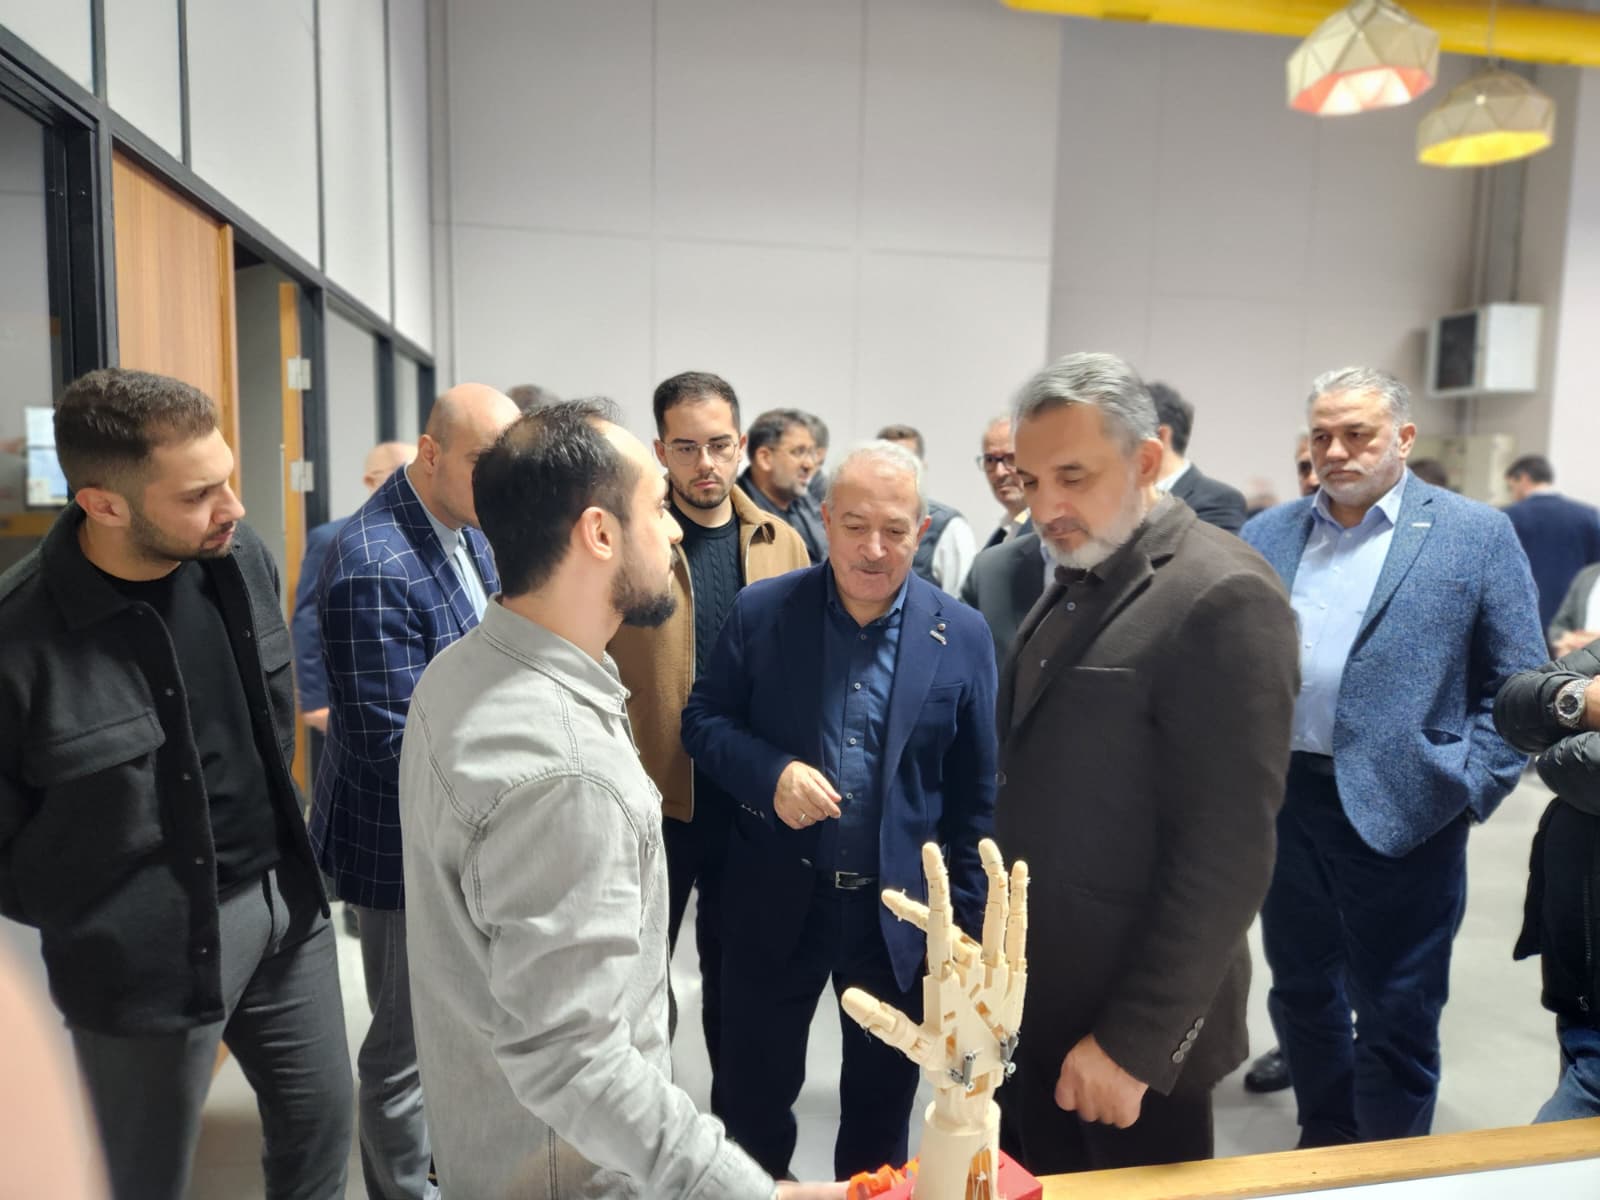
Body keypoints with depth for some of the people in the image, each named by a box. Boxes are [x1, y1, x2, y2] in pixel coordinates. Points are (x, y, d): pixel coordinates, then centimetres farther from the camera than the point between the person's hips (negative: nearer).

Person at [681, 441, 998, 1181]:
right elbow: (703, 721, -1)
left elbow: (974, 797, -1)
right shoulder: (761, 612, -7)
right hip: (776, 901, 0)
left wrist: (964, 925, -1)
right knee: (753, 1093, 17)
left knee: (883, 1104, 20)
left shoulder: (962, 636, -5)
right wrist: (772, 772, -21)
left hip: (900, 911, 1)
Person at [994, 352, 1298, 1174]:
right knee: (1038, 1189, 20)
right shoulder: (1075, 583, 7)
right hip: (1033, 1002, 7)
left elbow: (1226, 856, -21)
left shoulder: (1222, 598, -19)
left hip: (1129, 1023, -7)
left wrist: (1134, 1039, -19)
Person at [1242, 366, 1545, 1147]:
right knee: (1301, 993, 19)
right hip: (1281, 803, 4)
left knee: (1396, 1018, 10)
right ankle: (1324, 1142, 41)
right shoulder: (1266, 534, 7)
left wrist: (1469, 788, -10)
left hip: (1403, 811, -4)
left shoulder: (1478, 535, -3)